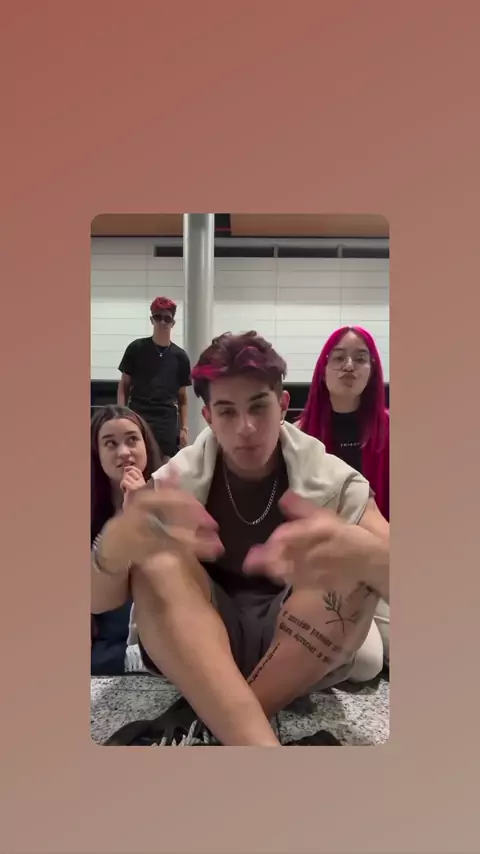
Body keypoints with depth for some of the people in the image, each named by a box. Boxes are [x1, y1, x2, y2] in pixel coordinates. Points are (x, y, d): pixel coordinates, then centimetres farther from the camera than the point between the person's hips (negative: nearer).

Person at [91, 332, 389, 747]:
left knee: (357, 564, -25)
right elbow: (100, 600, -14)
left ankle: (213, 724, -22)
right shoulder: (179, 478, -7)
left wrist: (368, 553, -45)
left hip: (304, 652, 0)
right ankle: (258, 742, -36)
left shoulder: (329, 477, -7)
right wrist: (115, 546, -40)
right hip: (193, 650, 1)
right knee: (157, 558, -25)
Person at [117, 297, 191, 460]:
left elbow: (182, 397, 12)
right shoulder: (136, 348, 4)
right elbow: (123, 386, 7)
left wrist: (184, 428, 4)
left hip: (167, 423, 1)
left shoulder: (180, 356, 8)